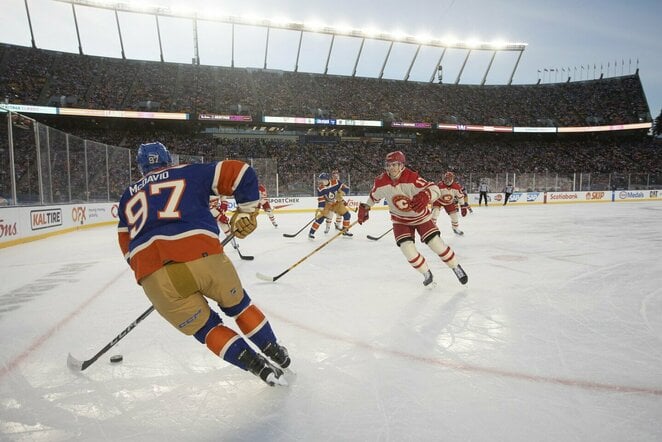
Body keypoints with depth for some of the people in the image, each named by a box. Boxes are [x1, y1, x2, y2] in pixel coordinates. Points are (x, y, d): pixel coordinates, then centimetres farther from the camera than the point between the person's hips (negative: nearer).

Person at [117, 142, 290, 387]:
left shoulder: (128, 195, 31)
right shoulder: (190, 173, 23)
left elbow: (128, 248, 30)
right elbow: (240, 172, 14)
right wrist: (246, 211, 22)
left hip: (154, 277, 2)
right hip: (202, 255, -1)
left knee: (205, 328, 23)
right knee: (238, 305, 27)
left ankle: (261, 367, 15)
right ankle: (277, 354, 36)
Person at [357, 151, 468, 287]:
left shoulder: (412, 177, -30)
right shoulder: (381, 182, -18)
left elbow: (435, 189, -39)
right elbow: (374, 196, 4)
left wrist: (426, 196, -58)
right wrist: (365, 208, 6)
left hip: (421, 216, -2)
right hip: (400, 220, 3)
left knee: (436, 244, -5)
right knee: (407, 249, -11)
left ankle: (457, 268, 21)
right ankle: (427, 274, 15)